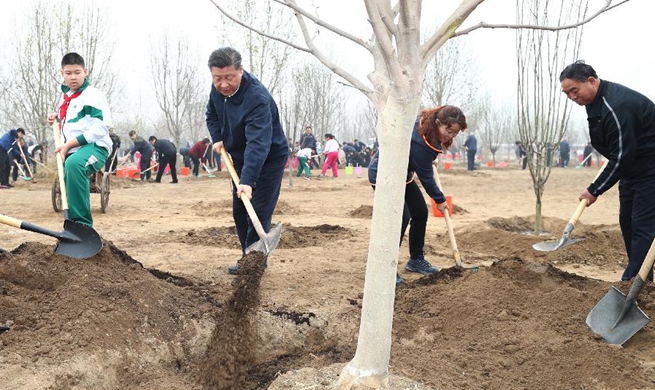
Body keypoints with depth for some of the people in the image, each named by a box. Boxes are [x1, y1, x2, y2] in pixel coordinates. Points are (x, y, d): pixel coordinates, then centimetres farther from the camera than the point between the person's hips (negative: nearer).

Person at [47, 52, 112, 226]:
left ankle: (82, 223, -39)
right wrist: (57, 119, 13)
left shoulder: (93, 95, -8)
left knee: (73, 163, -39)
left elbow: (101, 127, -18)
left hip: (95, 147, -9)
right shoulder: (64, 96, 19)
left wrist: (70, 144, -19)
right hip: (71, 151, 9)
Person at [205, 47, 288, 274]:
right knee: (239, 212, 13)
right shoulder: (218, 89, -9)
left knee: (259, 213, -12)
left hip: (269, 159, -8)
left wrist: (247, 180, -53)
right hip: (240, 158, 8)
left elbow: (258, 144, -44)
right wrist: (217, 138, -3)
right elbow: (212, 114, 14)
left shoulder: (257, 98, -35)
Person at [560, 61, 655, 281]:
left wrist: (595, 191, -20)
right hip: (631, 168, 11)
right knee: (627, 222, 12)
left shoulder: (617, 106, -29)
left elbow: (622, 157, -27)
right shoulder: (596, 100, 3)